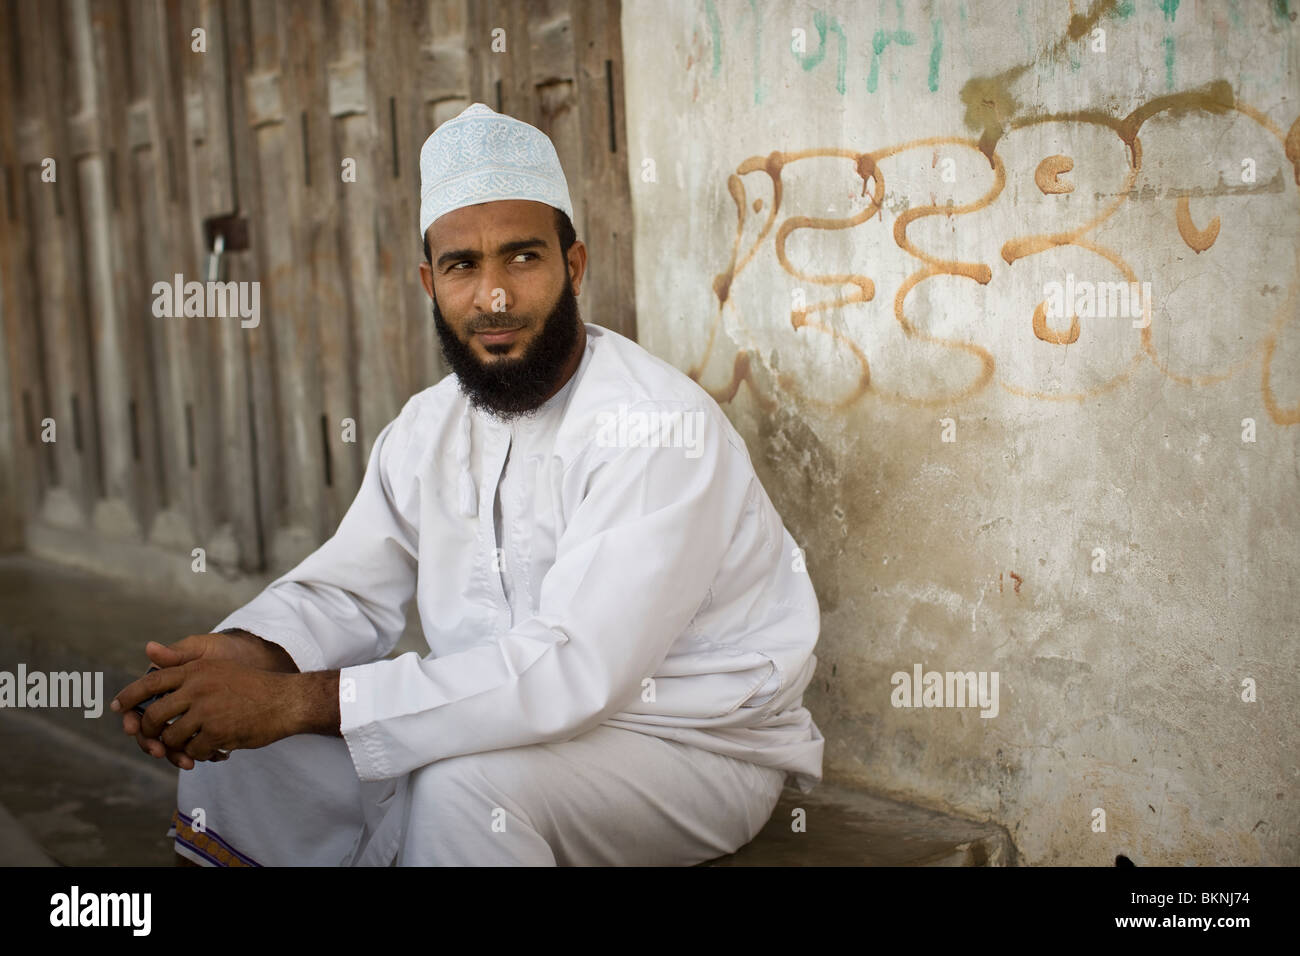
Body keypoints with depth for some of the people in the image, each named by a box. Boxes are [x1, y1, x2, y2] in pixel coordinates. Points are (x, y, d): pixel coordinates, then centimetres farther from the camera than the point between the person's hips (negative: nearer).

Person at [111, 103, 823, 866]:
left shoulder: (657, 426, -24)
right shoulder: (429, 428, 3)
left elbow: (571, 669, -32)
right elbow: (349, 589, 4)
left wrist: (295, 700, -34)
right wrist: (246, 654, -21)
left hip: (697, 748, -6)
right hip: (513, 725, 6)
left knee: (463, 787, -34)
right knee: (236, 747, -4)